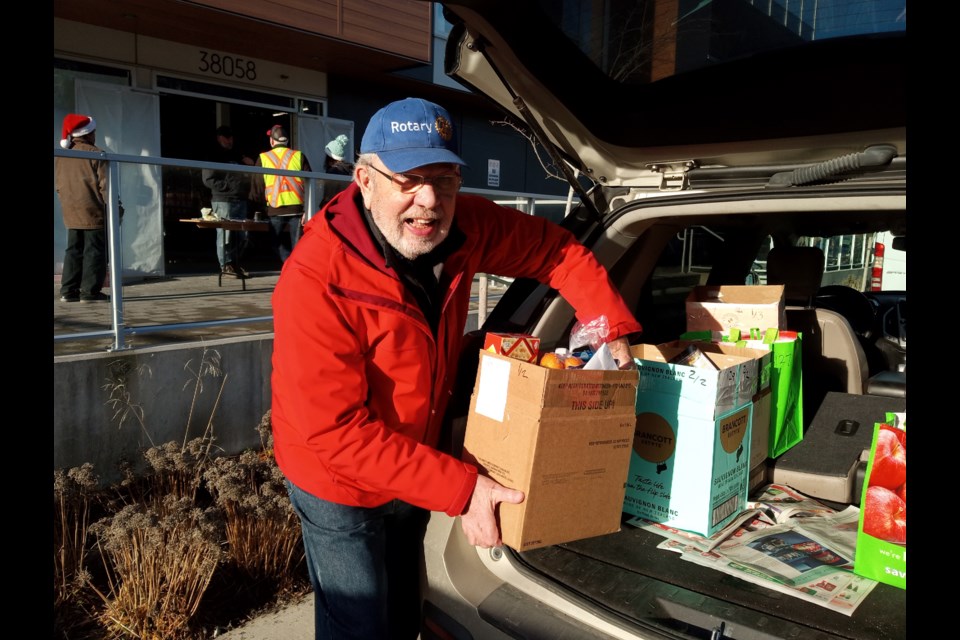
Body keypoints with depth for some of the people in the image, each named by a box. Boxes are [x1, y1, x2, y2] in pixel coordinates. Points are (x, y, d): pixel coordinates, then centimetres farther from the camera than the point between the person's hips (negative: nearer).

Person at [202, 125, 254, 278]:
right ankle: (226, 265, 1)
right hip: (223, 201, -6)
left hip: (240, 200, 6)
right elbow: (208, 180, -5)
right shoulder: (213, 157, 4)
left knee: (242, 234, 3)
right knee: (225, 233, -6)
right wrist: (229, 186, -11)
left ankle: (235, 263, 15)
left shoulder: (237, 156, 23)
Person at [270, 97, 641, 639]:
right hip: (341, 485, -5)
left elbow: (555, 249, 0)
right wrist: (461, 489, -32)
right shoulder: (315, 283, -33)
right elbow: (337, 432, -31)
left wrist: (612, 329, -9)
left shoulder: (464, 228, -16)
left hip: (416, 468, 6)